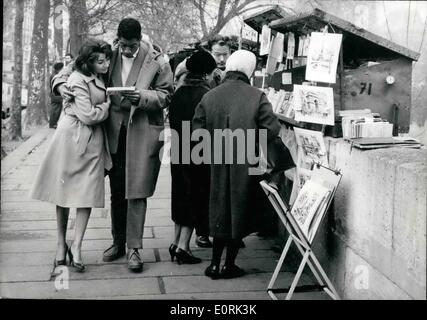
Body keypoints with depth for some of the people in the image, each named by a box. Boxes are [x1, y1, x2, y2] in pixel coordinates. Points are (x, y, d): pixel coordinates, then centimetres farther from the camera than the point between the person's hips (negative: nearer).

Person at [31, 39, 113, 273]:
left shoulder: (98, 78, 10)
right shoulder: (79, 81, -14)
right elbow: (88, 115, -18)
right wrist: (108, 105, -5)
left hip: (93, 140, 7)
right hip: (72, 138, -6)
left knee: (88, 193, -3)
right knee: (64, 192, 5)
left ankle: (76, 247, 1)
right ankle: (61, 244, 16)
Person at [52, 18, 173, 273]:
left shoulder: (157, 62, -5)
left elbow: (166, 95, -3)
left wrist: (142, 97, -20)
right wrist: (62, 84, -9)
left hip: (143, 133, -4)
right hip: (114, 132, 4)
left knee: (136, 192, -5)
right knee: (116, 192, 13)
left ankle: (134, 248, 3)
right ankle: (119, 242, 27)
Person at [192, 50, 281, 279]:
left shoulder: (209, 97, -3)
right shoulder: (256, 97, -9)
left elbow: (197, 131, -5)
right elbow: (272, 129, -13)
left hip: (218, 165, 2)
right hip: (246, 164, -2)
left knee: (220, 211, 15)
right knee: (239, 211, 10)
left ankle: (215, 264, 17)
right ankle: (229, 265, 15)